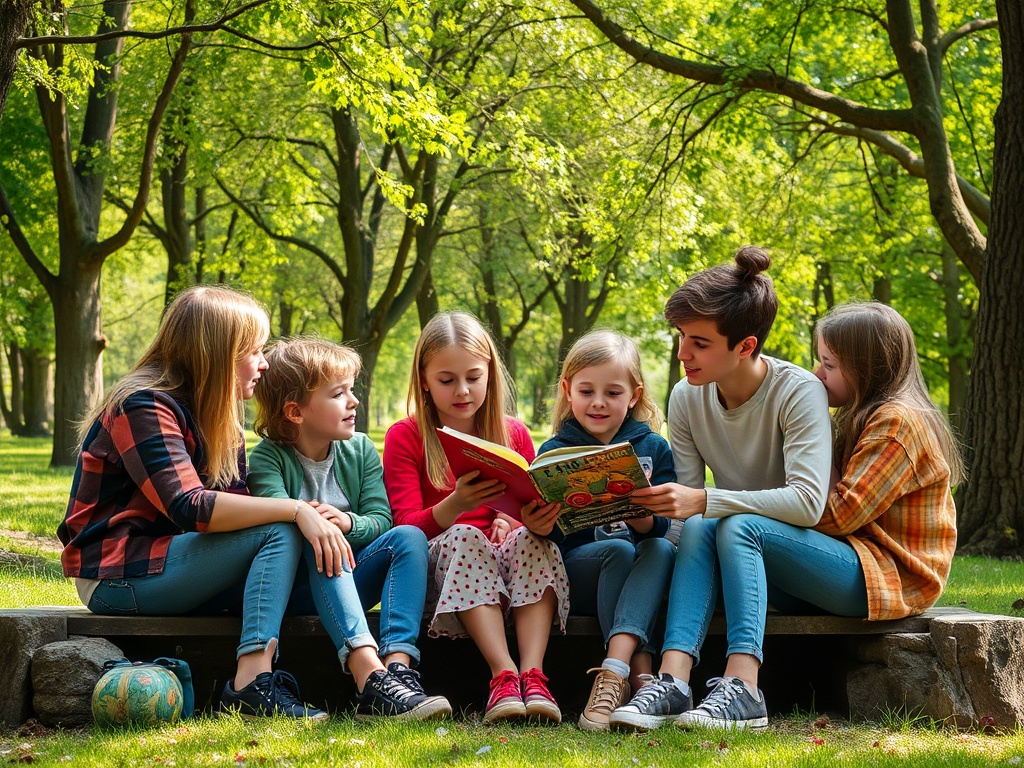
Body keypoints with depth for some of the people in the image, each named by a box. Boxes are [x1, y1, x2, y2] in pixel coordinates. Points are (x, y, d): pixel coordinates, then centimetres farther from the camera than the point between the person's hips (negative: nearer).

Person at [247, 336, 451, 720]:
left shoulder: (360, 450, 9)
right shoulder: (267, 458, -4)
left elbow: (381, 520, -2)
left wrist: (348, 523, -25)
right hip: (298, 587, -4)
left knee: (408, 537, -21)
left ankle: (398, 669, -42)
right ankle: (369, 676, -54)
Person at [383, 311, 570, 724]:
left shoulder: (514, 434, 12)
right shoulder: (404, 437, 3)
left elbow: (533, 512, 8)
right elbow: (407, 527, -7)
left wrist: (525, 521, -19)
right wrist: (453, 507, -29)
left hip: (505, 564, 2)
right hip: (437, 569, -2)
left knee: (530, 538, -29)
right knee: (463, 536, -34)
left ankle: (533, 676, -42)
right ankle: (504, 675, -45)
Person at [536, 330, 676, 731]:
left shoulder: (653, 448, 8)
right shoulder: (555, 452, 4)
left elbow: (659, 526, -4)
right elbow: (550, 535, -5)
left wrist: (635, 512, -28)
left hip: (639, 579, 2)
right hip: (573, 571, -1)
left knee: (663, 549, -29)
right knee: (619, 551, -30)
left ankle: (612, 674, -41)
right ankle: (640, 673, -36)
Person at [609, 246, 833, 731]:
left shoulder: (798, 391, -18)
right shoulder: (686, 399, -1)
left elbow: (808, 502, -30)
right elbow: (689, 500, 0)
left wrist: (703, 501, -38)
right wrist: (652, 509, -23)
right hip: (737, 559, 4)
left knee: (736, 525, -33)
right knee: (697, 526, -28)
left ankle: (742, 685, -45)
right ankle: (673, 679, -44)